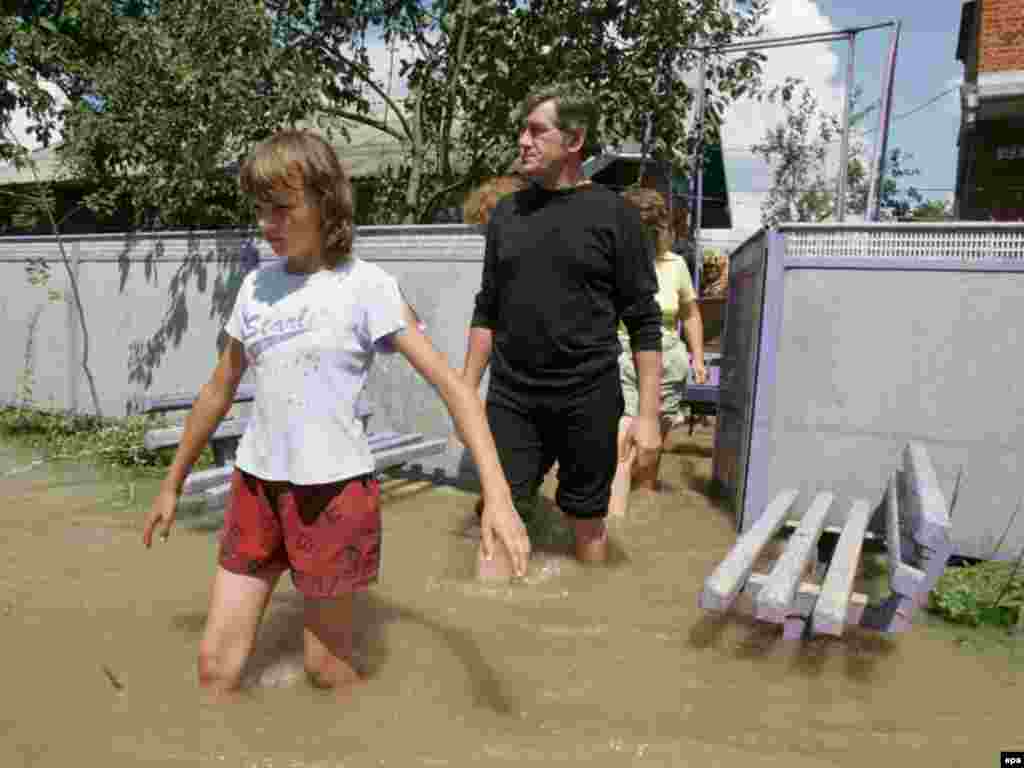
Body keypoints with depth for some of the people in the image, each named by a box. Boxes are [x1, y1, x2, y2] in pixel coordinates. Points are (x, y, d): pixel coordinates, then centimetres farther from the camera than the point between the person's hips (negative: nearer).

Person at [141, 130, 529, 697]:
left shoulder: (366, 286, -10)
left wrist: (497, 495, -27)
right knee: (215, 662, 9)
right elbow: (219, 390, 16)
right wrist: (172, 484, 22)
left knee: (326, 667, 10)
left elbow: (452, 385, -16)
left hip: (333, 487, -5)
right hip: (256, 483, 5)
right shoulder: (256, 286, 6)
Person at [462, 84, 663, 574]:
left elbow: (644, 322, -4)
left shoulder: (612, 214, -3)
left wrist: (648, 414, -8)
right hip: (510, 398, 3)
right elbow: (487, 311, 13)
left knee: (587, 520, 12)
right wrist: (466, 391, 9)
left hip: (588, 400, -2)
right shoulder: (506, 213, 8)